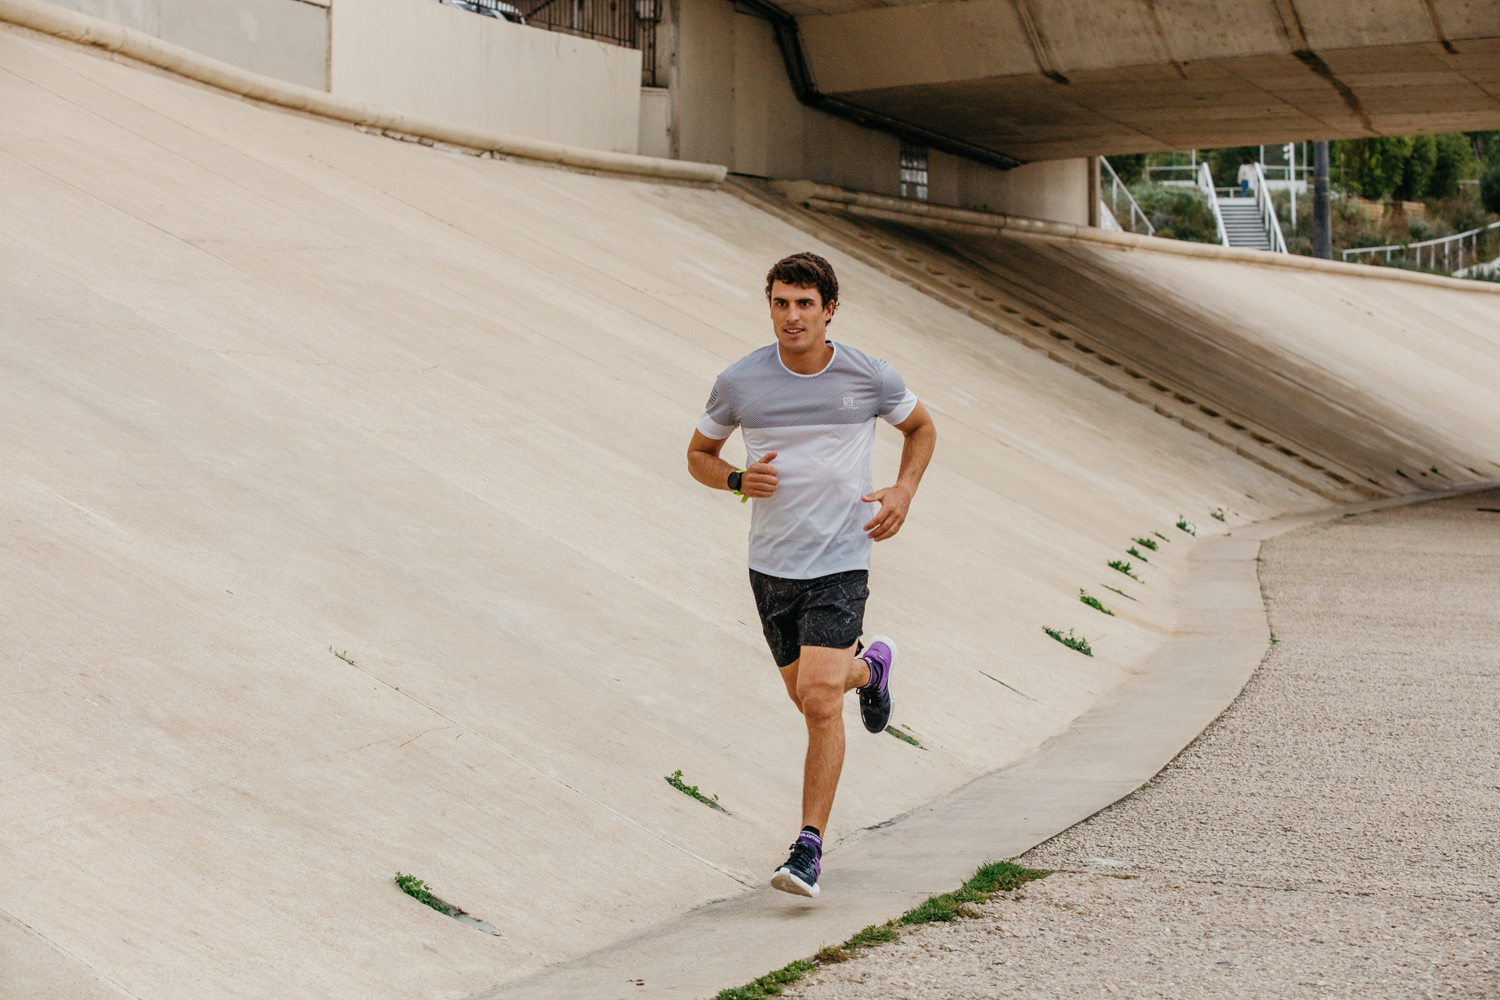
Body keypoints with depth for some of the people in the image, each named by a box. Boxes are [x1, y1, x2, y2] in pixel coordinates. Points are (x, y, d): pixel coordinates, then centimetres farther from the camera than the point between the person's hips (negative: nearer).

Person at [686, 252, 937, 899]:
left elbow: (921, 427, 14)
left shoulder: (870, 378, -6)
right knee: (809, 694, 19)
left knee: (820, 704, -15)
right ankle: (869, 668, 54)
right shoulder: (739, 382, -6)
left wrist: (903, 492, -2)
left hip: (840, 562, -3)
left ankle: (809, 848, -5)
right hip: (771, 565, 3)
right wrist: (737, 480, -12)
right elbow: (699, 454, 10)